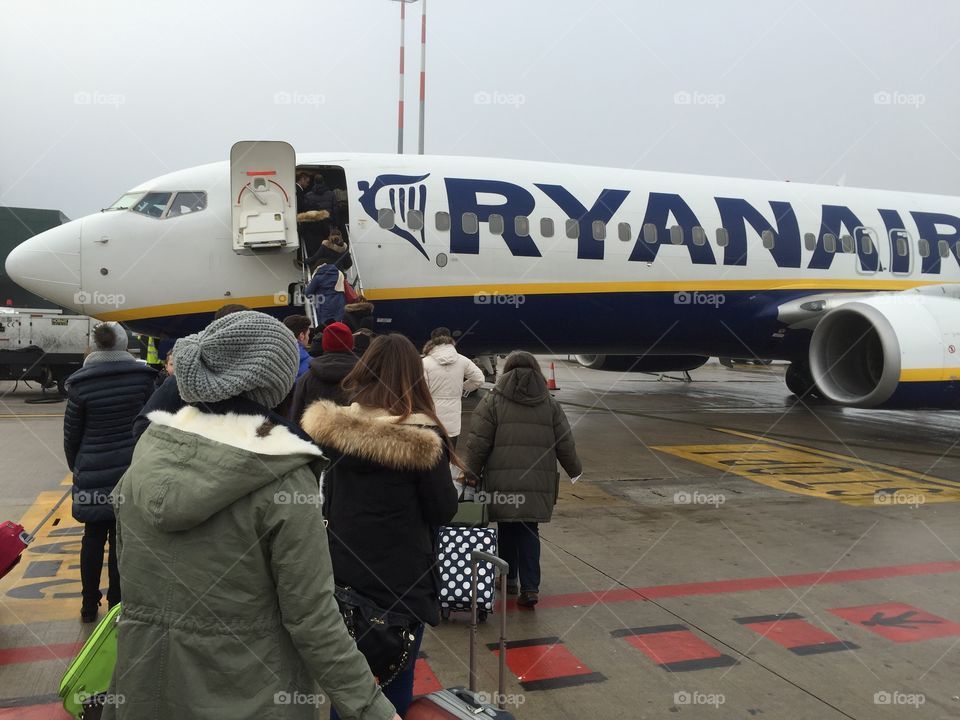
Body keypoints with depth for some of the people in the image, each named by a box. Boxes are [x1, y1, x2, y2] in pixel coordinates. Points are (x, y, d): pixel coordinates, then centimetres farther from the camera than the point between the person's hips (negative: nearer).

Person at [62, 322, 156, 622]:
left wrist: (76, 466, 16)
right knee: (122, 537, 9)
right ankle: (116, 603, 17)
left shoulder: (81, 384, -8)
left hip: (93, 471, 0)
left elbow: (71, 434, 0)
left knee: (93, 537, 14)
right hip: (132, 469, 0)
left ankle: (89, 605, 24)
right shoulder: (142, 376, -6)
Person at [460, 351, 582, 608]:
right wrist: (575, 470, 24)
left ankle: (509, 578, 26)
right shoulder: (550, 404, 8)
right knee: (529, 531, 8)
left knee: (507, 529, 13)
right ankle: (530, 586, 2)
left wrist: (469, 472, 3)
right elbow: (565, 444, 9)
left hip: (502, 481, -2)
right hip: (538, 483, 2)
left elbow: (478, 443, -6)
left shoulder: (493, 401, -1)